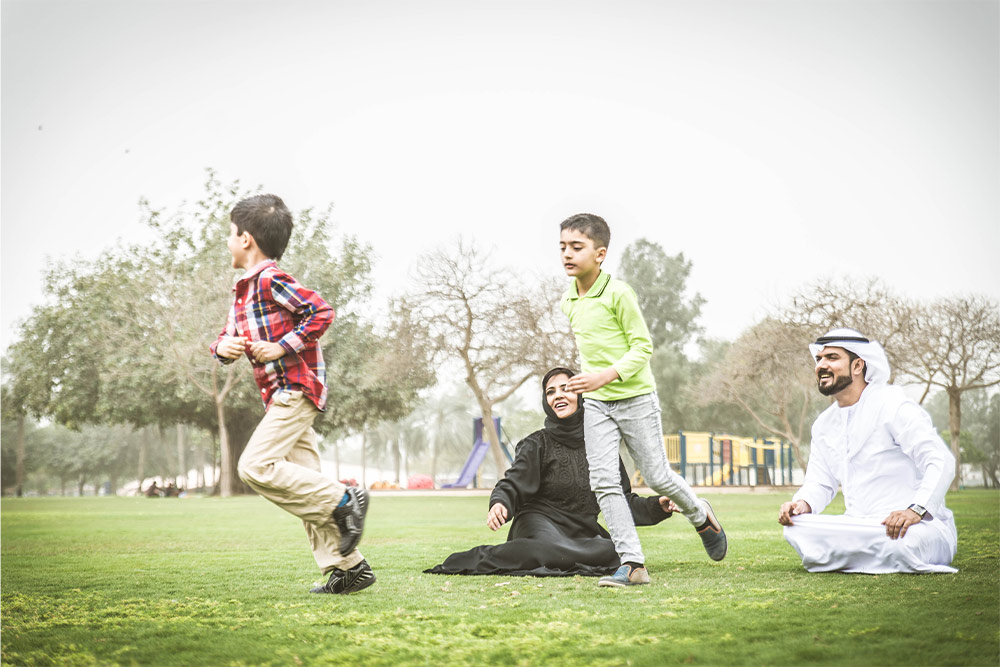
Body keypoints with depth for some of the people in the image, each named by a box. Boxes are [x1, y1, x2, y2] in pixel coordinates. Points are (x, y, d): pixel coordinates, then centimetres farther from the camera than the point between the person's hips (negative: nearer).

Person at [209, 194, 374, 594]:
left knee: (256, 467, -18)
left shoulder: (271, 279, -11)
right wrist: (224, 347, -1)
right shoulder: (244, 290, 19)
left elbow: (321, 312, -18)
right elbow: (229, 337, 22)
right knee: (303, 483, 6)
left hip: (295, 390, -10)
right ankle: (348, 567, 7)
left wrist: (281, 347, -18)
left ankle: (343, 500, -13)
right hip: (282, 397, 10)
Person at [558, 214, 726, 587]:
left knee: (656, 476, 4)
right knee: (603, 482, -7)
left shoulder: (618, 294, -15)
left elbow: (643, 346, -14)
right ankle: (632, 564, -3)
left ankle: (701, 516, 35)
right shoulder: (568, 302, 6)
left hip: (636, 398, -5)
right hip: (596, 403, 5)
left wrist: (607, 375, -26)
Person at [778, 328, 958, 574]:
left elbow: (941, 461, -16)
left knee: (902, 543, -42)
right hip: (861, 526, 6)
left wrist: (915, 509, -32)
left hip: (920, 526, -6)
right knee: (795, 528, -20)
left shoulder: (892, 405, -8)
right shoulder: (824, 424, 15)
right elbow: (819, 482, 18)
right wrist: (803, 503, -6)